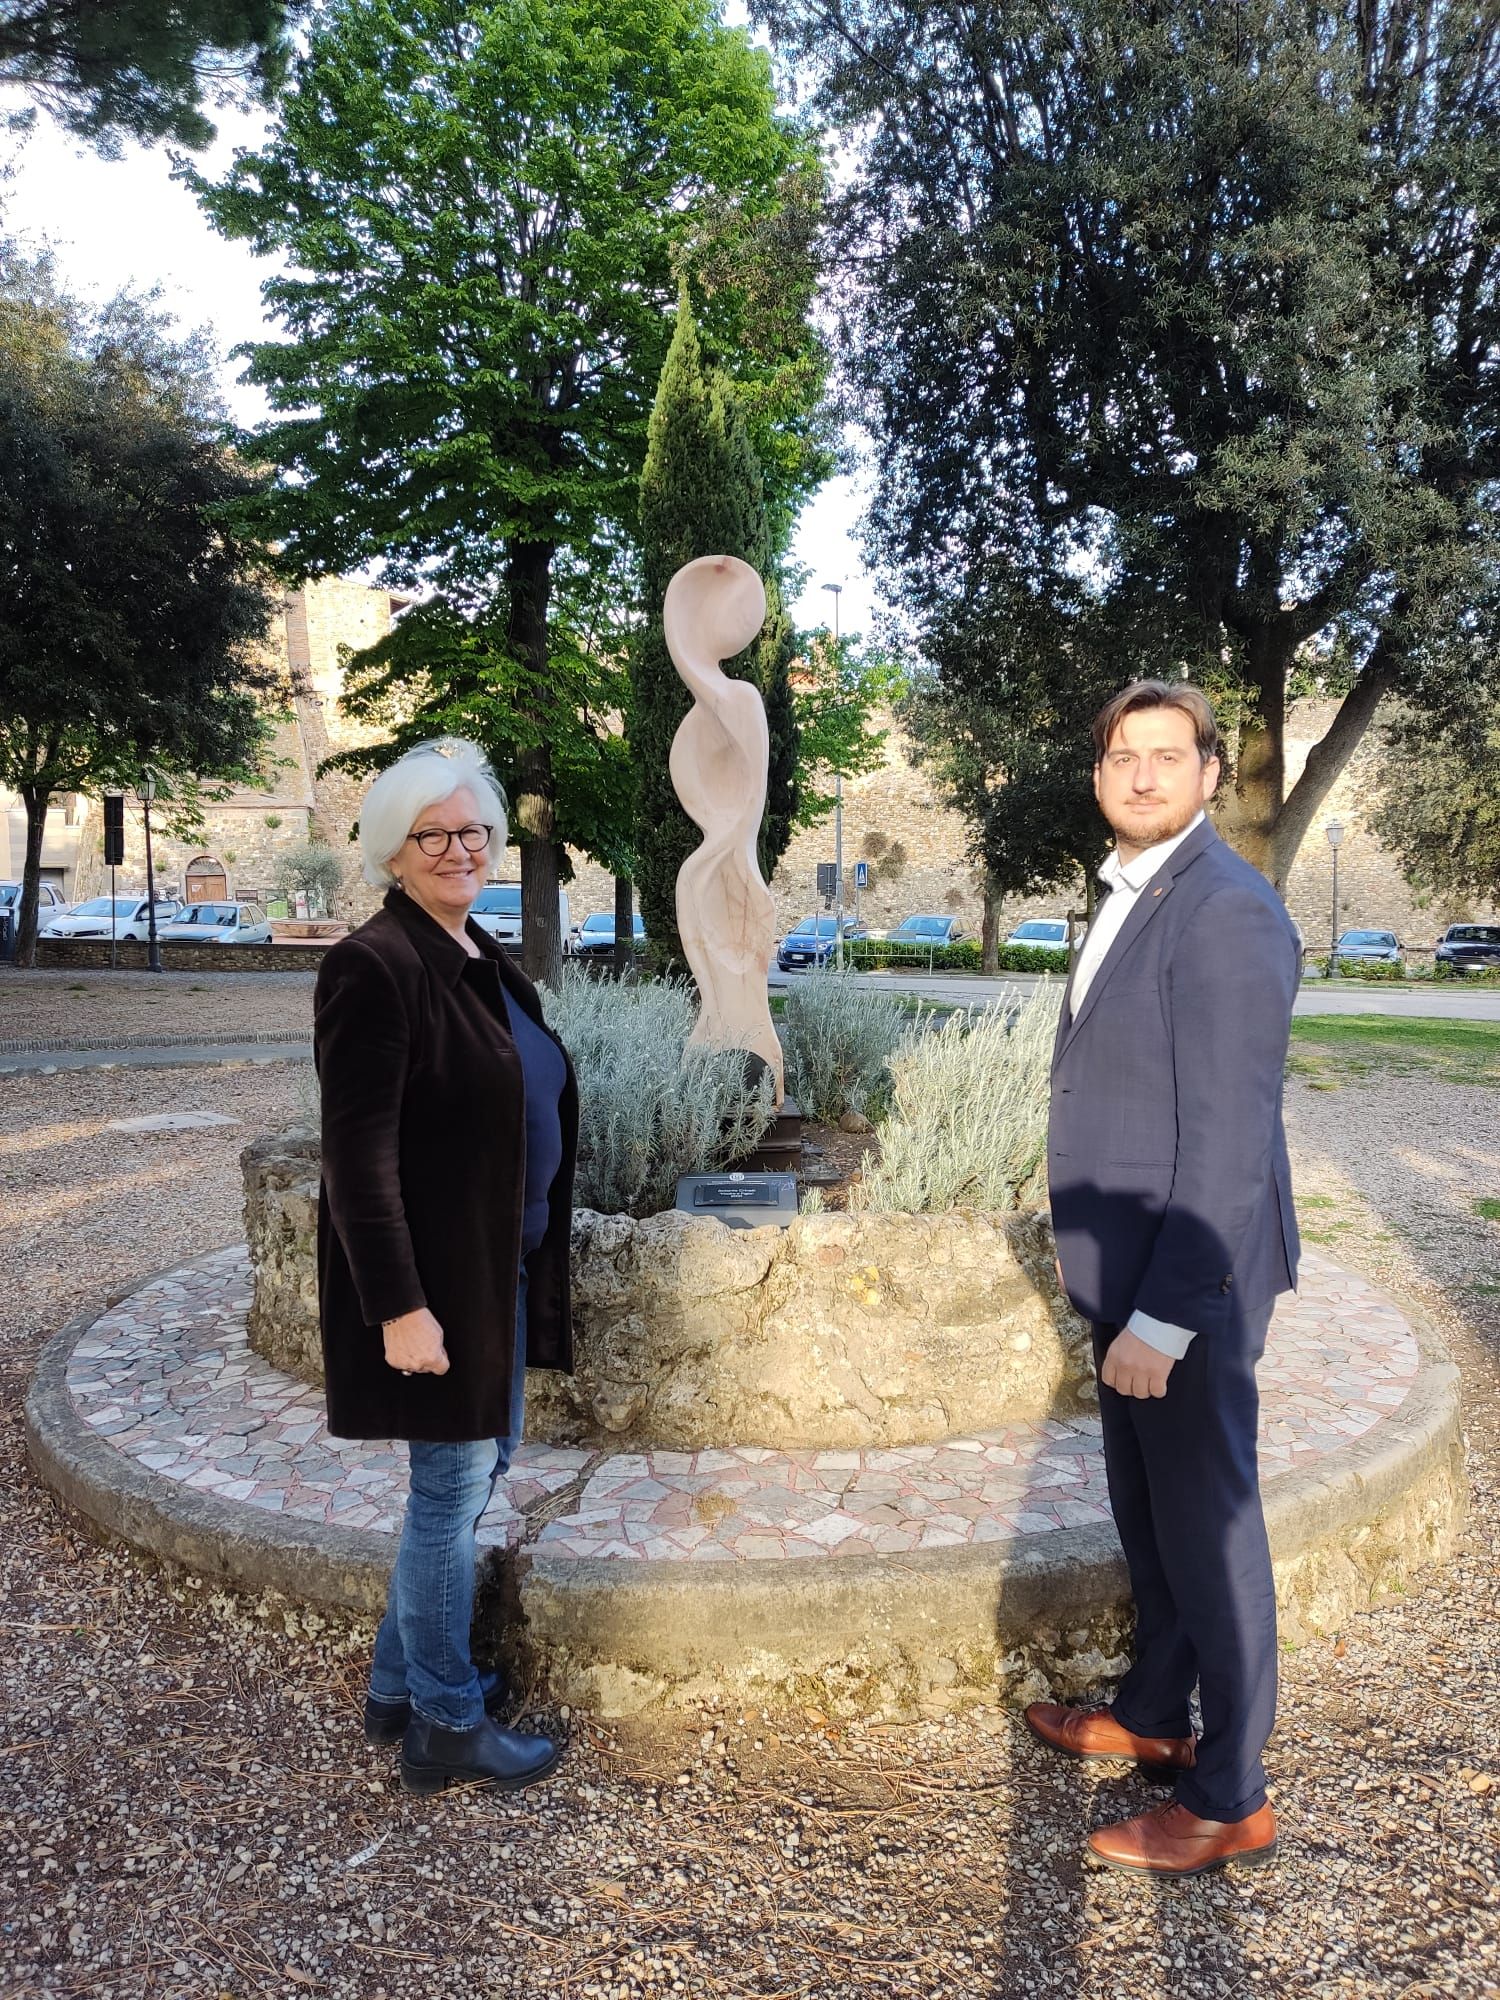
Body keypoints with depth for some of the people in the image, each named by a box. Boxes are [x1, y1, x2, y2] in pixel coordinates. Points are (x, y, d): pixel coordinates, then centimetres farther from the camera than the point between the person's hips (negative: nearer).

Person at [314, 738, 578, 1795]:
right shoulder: (374, 965, -17)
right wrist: (399, 1306, -22)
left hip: (505, 1266, 9)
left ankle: (399, 1684, 37)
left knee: (483, 1462, 19)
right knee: (452, 1487, 5)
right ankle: (448, 1726, 25)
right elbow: (359, 1154, -21)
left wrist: (540, 1261, 15)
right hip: (436, 1273, -9)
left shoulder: (484, 958, 10)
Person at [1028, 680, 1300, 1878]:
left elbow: (1232, 1140, -24)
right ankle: (1155, 1714, 44)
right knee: (1144, 1508, 23)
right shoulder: (1130, 895, 10)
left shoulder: (1225, 911, -20)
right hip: (1131, 1269, 9)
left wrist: (1163, 1318, -23)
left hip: (1188, 1283, -9)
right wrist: (1120, 1289, 19)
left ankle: (1228, 1802, 25)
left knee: (1205, 1524, 6)